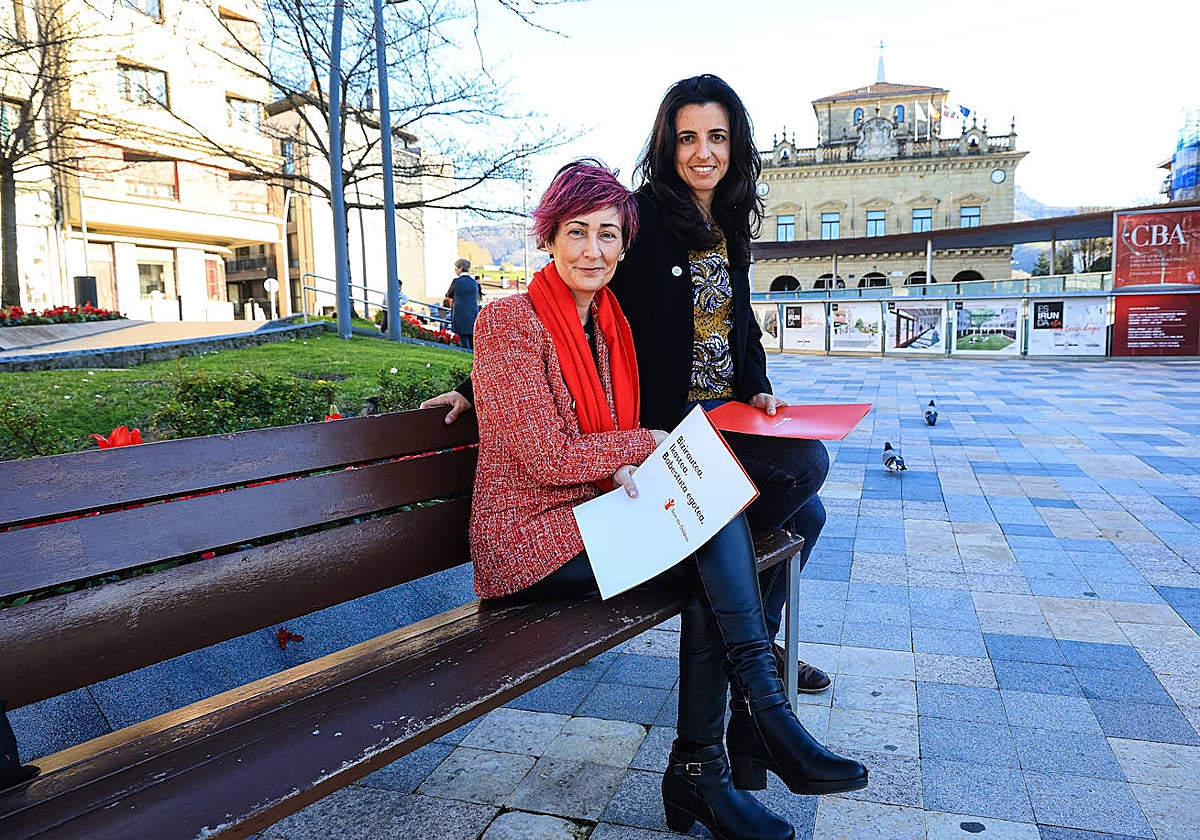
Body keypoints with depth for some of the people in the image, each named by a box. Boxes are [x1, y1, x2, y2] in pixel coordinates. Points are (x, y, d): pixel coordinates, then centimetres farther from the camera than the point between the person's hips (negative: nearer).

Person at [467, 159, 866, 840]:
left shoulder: (610, 323, 13)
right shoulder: (510, 323, -10)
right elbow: (548, 459, -16)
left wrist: (621, 467, -6)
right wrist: (647, 444, -9)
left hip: (596, 511, 7)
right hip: (531, 536, -7)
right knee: (719, 548, -21)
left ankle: (700, 769, -14)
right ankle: (770, 722, -10)